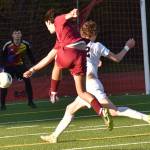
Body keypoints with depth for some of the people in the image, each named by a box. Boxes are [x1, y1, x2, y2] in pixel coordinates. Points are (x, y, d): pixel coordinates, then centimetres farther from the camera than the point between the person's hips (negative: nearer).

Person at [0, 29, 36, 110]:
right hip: (9, 66, -2)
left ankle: (30, 101, 6)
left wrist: (34, 64, 4)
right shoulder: (7, 45, -20)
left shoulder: (25, 44, -11)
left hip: (20, 65, 2)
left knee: (27, 81, -8)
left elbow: (30, 55, 4)